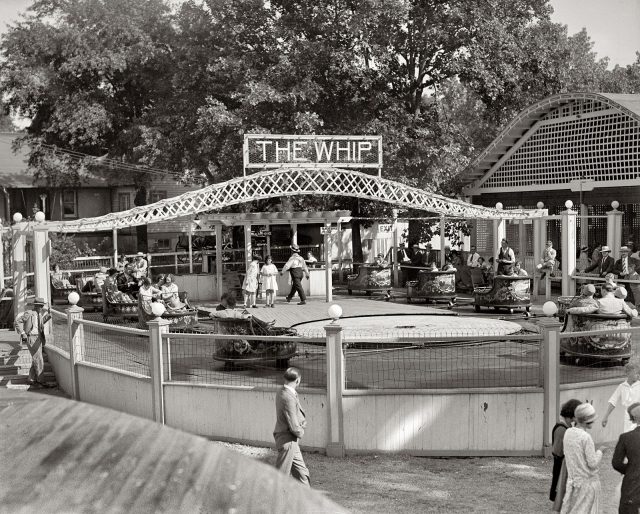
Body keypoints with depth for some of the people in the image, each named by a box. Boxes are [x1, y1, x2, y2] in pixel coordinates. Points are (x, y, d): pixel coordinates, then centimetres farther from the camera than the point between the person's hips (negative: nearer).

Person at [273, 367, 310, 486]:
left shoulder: (281, 392, 6)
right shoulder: (288, 398, -24)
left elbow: (299, 413, 15)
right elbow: (294, 427, -24)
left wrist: (302, 423, -4)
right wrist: (300, 432, -3)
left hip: (292, 441, 10)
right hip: (287, 441, -10)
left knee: (302, 473, 16)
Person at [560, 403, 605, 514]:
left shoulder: (568, 433, -1)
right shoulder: (586, 438, -21)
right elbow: (593, 463, -18)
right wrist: (600, 452, -1)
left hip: (573, 479, 6)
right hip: (588, 481, -6)